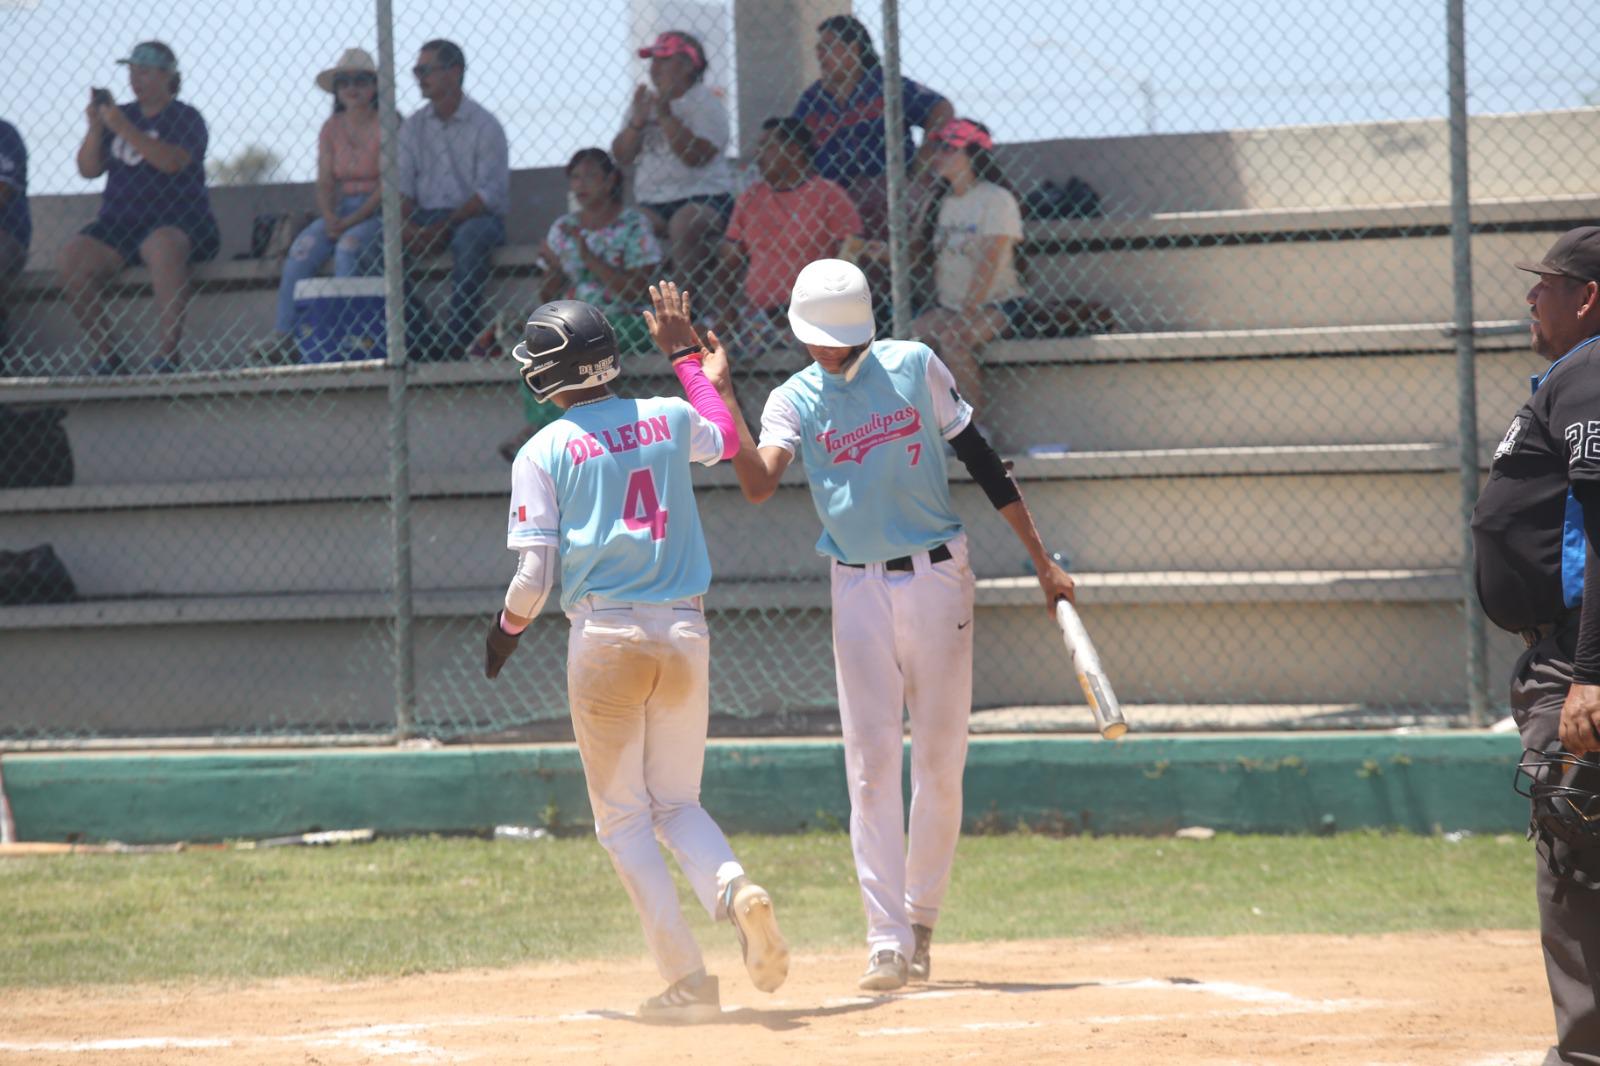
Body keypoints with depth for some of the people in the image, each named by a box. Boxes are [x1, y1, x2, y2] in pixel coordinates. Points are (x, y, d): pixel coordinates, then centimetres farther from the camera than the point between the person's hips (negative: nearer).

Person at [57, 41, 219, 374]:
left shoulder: (185, 118, 3)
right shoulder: (121, 115, 17)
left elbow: (172, 161, -17)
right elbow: (89, 169, 11)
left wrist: (125, 130, -23)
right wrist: (95, 128, -5)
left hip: (176, 223, -5)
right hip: (118, 223, 5)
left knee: (163, 245, -40)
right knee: (72, 255, -22)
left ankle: (167, 355, -40)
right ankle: (106, 355, -17)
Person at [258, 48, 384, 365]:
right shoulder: (332, 128, 12)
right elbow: (325, 183, 8)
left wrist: (352, 221, -18)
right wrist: (330, 218, -13)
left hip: (376, 210, -4)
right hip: (340, 209, 5)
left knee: (348, 246, -35)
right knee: (302, 249, -23)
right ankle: (284, 337, -29)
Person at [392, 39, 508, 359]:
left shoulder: (484, 126, -2)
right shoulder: (413, 127, 13)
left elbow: (491, 192, -11)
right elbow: (401, 186, 7)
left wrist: (444, 227, -21)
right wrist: (405, 224, -15)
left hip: (476, 216, -4)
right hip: (426, 217, 4)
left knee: (468, 239, -39)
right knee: (383, 246, -25)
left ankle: (459, 338, -35)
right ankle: (419, 340, -25)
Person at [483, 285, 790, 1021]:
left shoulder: (543, 453, -4)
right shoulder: (669, 420, 8)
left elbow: (534, 574, -7)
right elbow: (727, 441, 33)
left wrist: (507, 629, 13)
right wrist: (688, 356, 43)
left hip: (604, 636, -4)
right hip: (685, 631, 4)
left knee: (622, 817, 7)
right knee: (677, 801, 17)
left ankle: (687, 981, -4)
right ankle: (735, 890, -16)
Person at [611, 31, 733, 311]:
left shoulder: (707, 104, -1)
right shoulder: (644, 101, 17)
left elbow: (697, 156, -18)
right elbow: (622, 156, 9)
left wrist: (665, 115, -20)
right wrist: (637, 122, -7)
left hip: (702, 197, -5)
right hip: (652, 202, 5)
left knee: (682, 225, -37)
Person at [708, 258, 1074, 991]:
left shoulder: (915, 367, 0)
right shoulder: (795, 401, 2)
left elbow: (982, 462, 5)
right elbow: (758, 484, -16)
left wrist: (1043, 562, 5)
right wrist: (722, 398, -26)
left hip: (937, 579, 0)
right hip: (859, 593, 0)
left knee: (939, 762, 2)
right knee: (871, 765, -6)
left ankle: (921, 918, 18)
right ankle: (887, 939, -7)